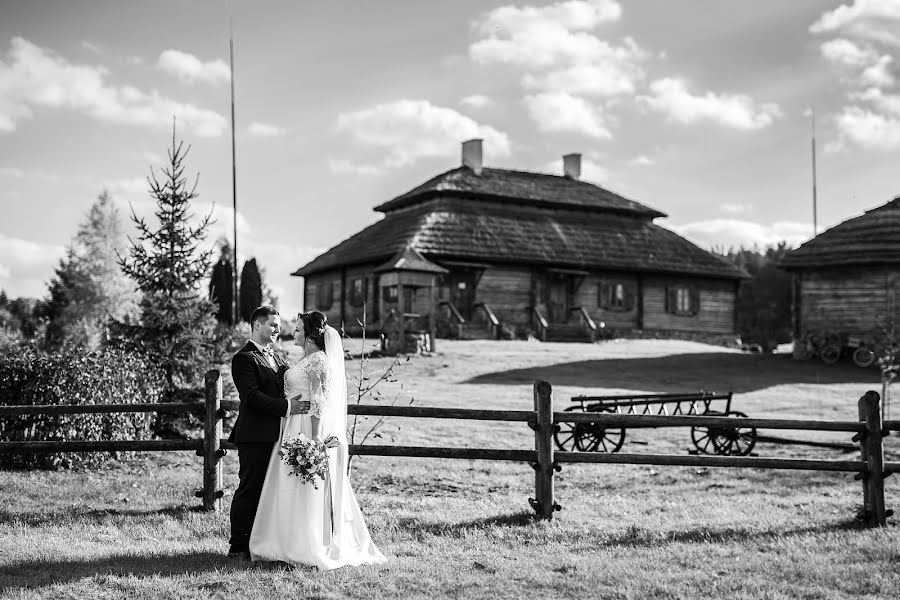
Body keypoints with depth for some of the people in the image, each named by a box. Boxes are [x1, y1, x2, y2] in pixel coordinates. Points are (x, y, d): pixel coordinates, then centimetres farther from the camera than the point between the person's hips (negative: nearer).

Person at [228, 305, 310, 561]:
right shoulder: (244, 359, -7)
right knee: (249, 490, -3)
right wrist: (286, 407, -26)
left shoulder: (277, 359, 21)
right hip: (254, 436, -8)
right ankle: (238, 547, 5)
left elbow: (292, 388, 18)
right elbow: (252, 396, -18)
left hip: (276, 435, 8)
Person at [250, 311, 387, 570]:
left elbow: (318, 403, -19)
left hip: (309, 431, -10)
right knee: (295, 489, 11)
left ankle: (312, 550, 2)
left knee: (308, 490, -4)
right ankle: (296, 545, 17)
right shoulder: (309, 359, 17)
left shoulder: (317, 360, -13)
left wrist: (314, 440, -22)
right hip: (295, 430, 10)